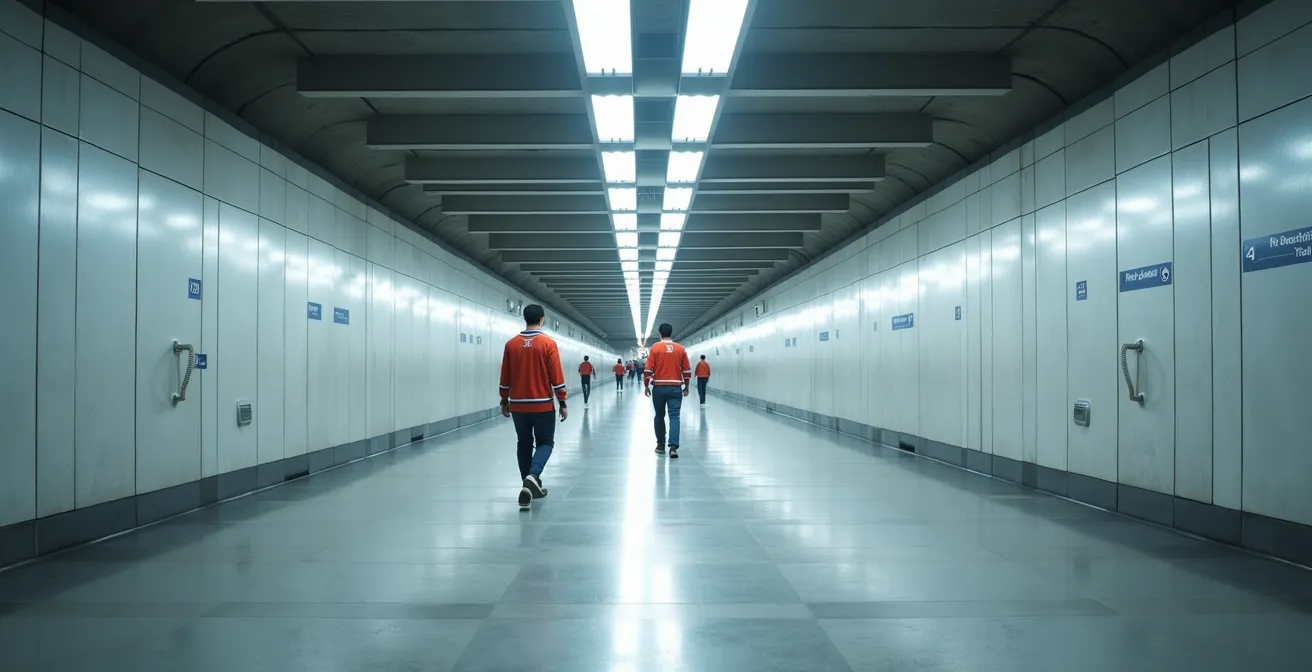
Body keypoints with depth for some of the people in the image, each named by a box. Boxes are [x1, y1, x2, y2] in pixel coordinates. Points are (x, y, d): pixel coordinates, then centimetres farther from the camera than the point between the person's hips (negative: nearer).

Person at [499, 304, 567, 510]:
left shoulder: (511, 344, 2)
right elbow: (556, 377, -8)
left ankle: (530, 486, 17)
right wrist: (562, 403, -1)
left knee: (524, 445, 14)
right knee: (545, 443, 7)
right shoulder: (548, 343, -8)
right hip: (543, 405, -3)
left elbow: (505, 377, 6)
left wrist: (504, 401, 18)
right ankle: (532, 477, -18)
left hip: (518, 405, 3)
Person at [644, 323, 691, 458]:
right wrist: (686, 387, 17)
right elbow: (687, 371, 7)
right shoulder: (681, 349, 4)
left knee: (660, 416, 14)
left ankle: (661, 445, 20)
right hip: (676, 388, 1)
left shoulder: (655, 348, -3)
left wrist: (646, 386, 6)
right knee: (674, 417, -3)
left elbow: (648, 369, -5)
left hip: (659, 388, 0)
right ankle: (673, 447, -16)